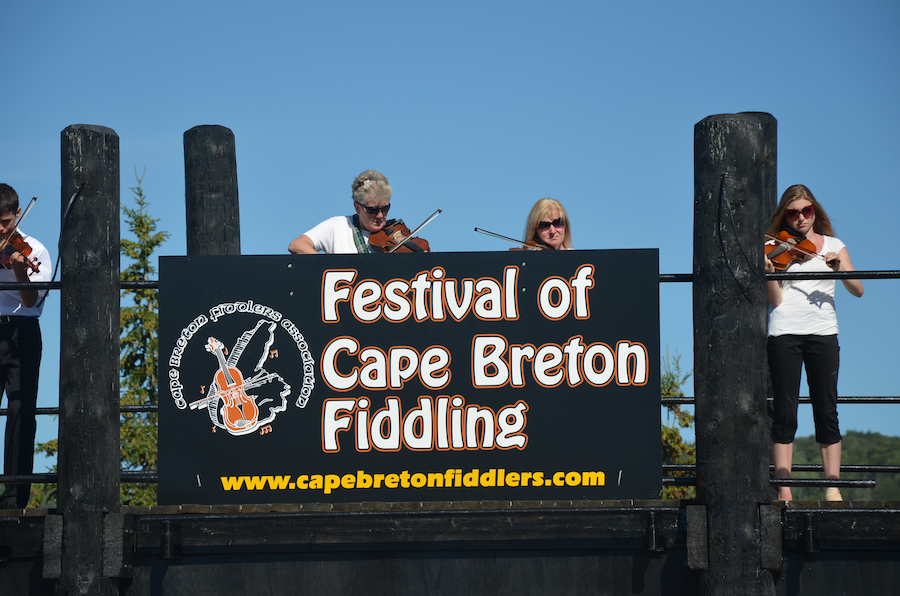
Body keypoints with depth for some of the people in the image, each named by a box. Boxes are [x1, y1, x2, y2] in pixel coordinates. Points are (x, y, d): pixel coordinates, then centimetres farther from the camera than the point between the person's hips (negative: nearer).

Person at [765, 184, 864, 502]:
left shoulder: (833, 246, 12)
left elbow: (857, 289, 3)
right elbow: (776, 299, -2)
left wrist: (839, 267, -15)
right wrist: (768, 272, -20)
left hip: (822, 332, 1)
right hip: (785, 332, -1)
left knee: (826, 410, 0)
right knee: (785, 411, -3)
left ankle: (833, 487, 4)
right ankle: (783, 491, -2)